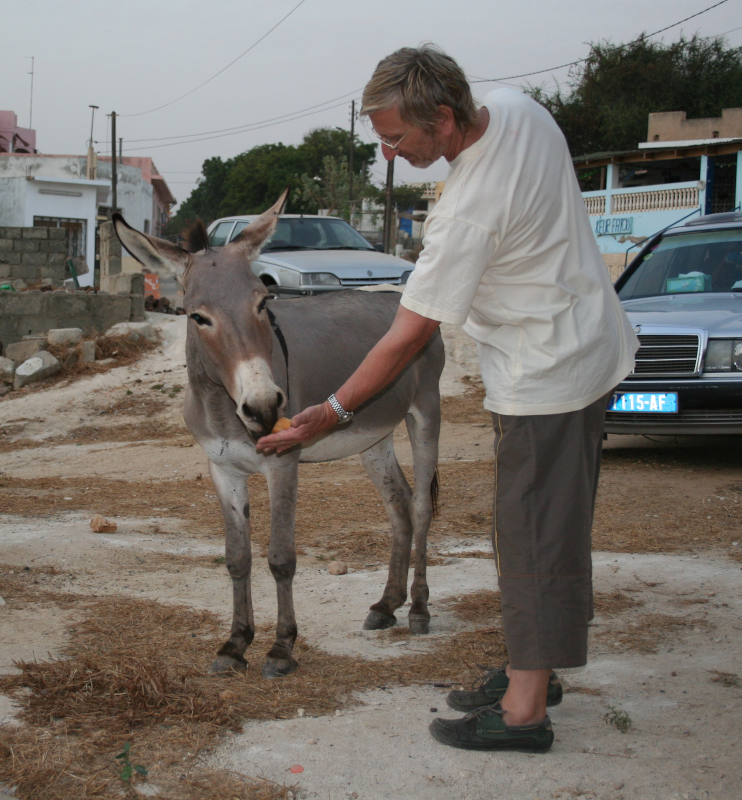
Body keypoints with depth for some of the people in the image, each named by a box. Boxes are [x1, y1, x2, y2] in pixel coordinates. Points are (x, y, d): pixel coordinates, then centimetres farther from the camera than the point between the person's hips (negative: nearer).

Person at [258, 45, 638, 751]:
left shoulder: (469, 212, -29)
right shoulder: (516, 107, -4)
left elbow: (408, 336, -23)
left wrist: (330, 413, -15)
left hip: (548, 376, -10)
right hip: (593, 345, 10)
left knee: (535, 538, -5)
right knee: (538, 529, 16)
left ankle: (525, 710, 2)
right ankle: (531, 670, 27)